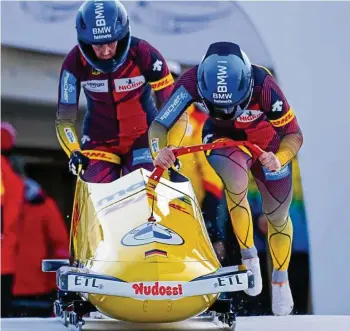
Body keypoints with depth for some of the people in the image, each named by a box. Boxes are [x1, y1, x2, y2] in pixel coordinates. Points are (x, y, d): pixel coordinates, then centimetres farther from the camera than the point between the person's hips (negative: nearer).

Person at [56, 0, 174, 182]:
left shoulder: (143, 54, -20)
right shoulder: (75, 63, -16)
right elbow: (64, 119, -8)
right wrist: (74, 152, -24)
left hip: (142, 138, -1)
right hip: (99, 140, 1)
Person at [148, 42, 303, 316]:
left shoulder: (262, 84, -38)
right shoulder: (193, 81, -36)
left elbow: (294, 134, -28)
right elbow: (158, 126, -36)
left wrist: (279, 159, -48)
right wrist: (160, 151, -58)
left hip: (268, 143, 0)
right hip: (224, 137, 0)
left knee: (277, 215, 9)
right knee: (235, 181, -33)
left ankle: (281, 280, 37)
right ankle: (248, 255, -10)